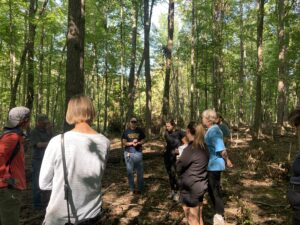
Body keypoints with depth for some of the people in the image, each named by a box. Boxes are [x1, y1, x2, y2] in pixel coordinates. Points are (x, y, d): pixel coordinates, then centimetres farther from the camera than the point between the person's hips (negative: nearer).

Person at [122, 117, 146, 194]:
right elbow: (124, 142, -1)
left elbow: (143, 140, 6)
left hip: (138, 153, 0)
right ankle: (131, 189, 18)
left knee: (140, 171, 4)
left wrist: (138, 143, -14)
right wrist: (132, 143, -16)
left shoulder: (140, 131, 5)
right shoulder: (126, 131, 2)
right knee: (130, 171, 7)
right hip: (128, 153, 0)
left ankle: (140, 189, 15)